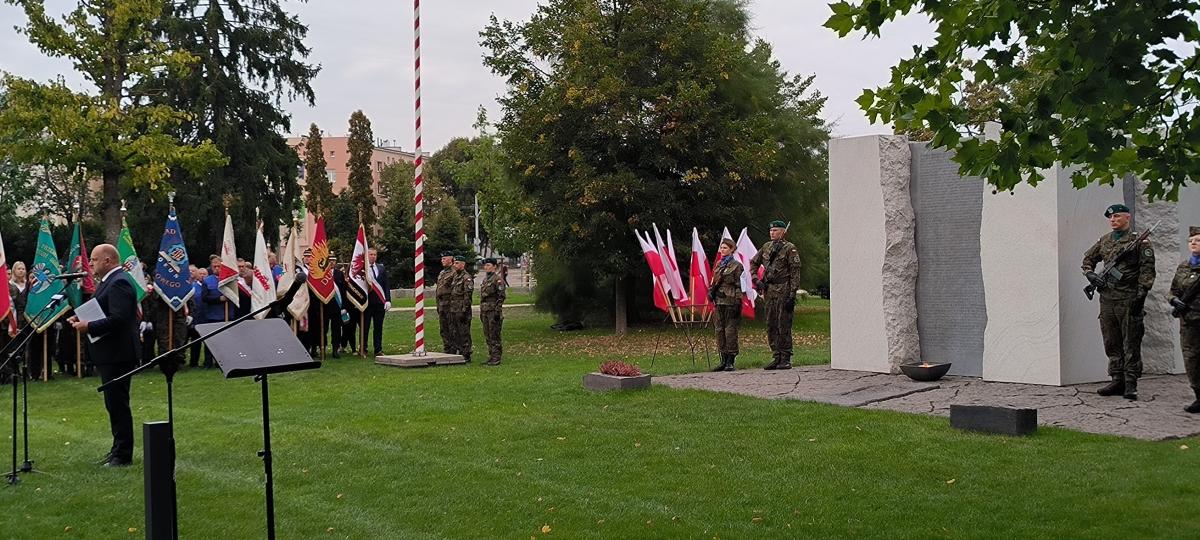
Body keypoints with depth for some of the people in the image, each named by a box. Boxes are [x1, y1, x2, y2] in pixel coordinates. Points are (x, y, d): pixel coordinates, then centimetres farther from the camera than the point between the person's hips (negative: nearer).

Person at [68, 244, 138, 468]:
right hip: (110, 354, 11)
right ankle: (119, 449, 25)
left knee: (117, 403, -5)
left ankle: (123, 455, 1)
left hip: (116, 354, -11)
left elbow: (118, 319, -26)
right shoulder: (110, 281, 16)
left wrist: (89, 326, -21)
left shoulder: (118, 283, -17)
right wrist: (82, 319, 6)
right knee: (115, 403, 16)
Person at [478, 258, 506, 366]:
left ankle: (496, 359, -5)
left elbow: (501, 296, -14)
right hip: (485, 311, 9)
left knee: (494, 336, -7)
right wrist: (481, 311, 20)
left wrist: (498, 311, -19)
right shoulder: (485, 279, 18)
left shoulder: (498, 278, -9)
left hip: (493, 310, -9)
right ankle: (491, 357, 16)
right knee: (487, 336, 10)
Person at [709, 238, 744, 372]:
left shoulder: (736, 265, -4)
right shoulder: (718, 264, 16)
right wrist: (711, 291, 7)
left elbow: (738, 285, -7)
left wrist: (737, 303, -12)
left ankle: (730, 361, 0)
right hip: (719, 301, 7)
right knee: (719, 330, 7)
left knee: (730, 330, -4)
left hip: (730, 302, -7)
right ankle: (723, 360, 14)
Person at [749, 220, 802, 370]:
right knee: (771, 326, 8)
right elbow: (753, 262, 25)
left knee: (784, 326, -5)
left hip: (784, 291, -7)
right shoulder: (766, 247, 13)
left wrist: (792, 295, -16)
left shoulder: (790, 248, -6)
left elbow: (795, 272, -11)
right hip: (769, 291, 7)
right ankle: (776, 358, 16)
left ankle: (786, 360, 1)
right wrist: (755, 279, 9)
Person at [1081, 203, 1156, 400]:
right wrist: (1090, 274, 6)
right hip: (1107, 299, 6)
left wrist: (1141, 293, -15)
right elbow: (1088, 259, 26)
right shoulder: (1104, 241, 14)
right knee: (1112, 343, 8)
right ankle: (1117, 381, 14)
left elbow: (1147, 268, -7)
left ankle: (1131, 384, -2)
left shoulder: (1139, 240, -2)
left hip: (1129, 299, -6)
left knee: (1131, 344, -4)